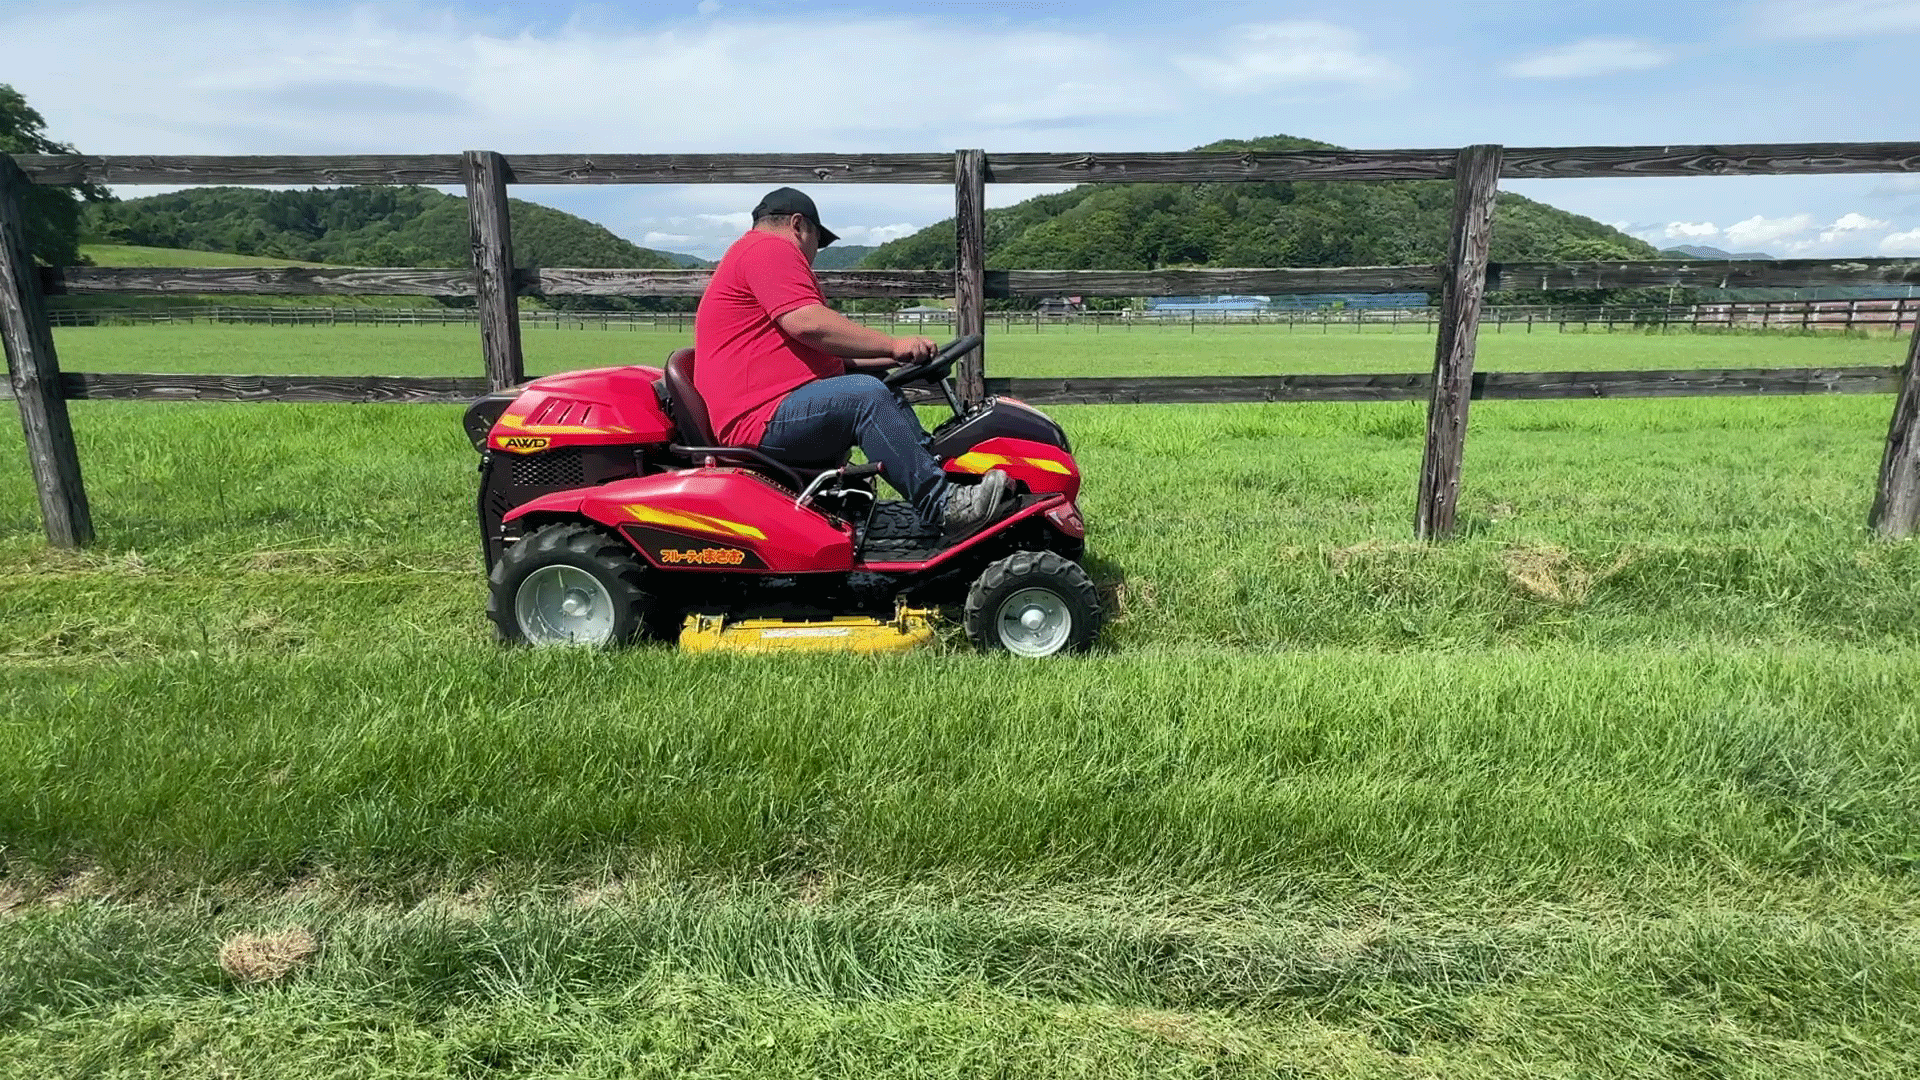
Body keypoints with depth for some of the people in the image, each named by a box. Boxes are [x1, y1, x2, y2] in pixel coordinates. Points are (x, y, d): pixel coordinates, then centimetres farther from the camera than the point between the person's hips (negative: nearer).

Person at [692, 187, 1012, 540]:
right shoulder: (769, 248, -4)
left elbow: (814, 352, 27)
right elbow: (808, 324, -21)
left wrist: (889, 359, 19)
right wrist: (892, 345, -17)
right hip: (763, 421, -12)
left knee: (884, 394, 13)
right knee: (866, 395, -28)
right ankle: (945, 509, -31)